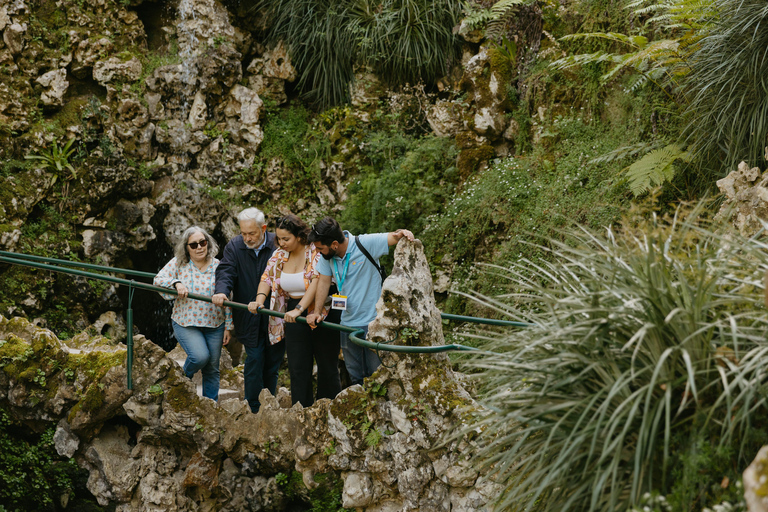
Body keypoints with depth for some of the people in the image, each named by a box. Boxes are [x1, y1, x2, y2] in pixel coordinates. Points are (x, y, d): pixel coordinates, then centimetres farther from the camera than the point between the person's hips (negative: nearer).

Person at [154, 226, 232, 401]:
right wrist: (176, 283, -22)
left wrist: (228, 327, 4)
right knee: (200, 356, -23)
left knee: (212, 369, 6)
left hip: (214, 325, 2)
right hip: (186, 324, -2)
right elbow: (159, 279, -3)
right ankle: (184, 378, 11)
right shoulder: (178, 263, -2)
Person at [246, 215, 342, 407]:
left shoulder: (316, 253, -15)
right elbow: (267, 278, -2)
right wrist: (259, 300, -23)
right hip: (295, 319, 5)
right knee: (297, 369, 1)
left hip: (322, 314, -5)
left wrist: (299, 309, -37)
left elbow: (317, 282, -27)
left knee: (327, 367, 4)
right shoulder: (279, 255, 4)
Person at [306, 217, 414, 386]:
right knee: (355, 377, 13)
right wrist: (316, 311, -1)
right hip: (348, 323, 5)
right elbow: (324, 281, 6)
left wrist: (402, 233, -42)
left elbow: (392, 238, -18)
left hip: (373, 321, -5)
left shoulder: (366, 244, -18)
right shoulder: (327, 255, -2)